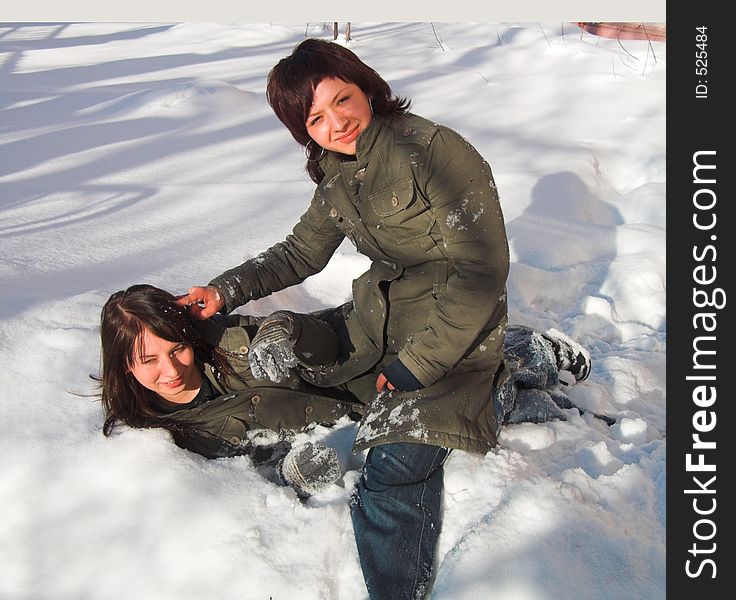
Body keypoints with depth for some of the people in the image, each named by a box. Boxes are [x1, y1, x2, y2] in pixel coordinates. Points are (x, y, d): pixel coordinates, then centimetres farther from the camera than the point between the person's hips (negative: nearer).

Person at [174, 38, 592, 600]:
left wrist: (414, 364, -21)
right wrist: (226, 290, 5)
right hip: (380, 316, 9)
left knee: (396, 468, -27)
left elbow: (483, 271, -21)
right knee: (281, 349, 18)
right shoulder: (337, 177, 5)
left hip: (453, 331, -9)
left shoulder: (434, 149, -19)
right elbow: (301, 253, 18)